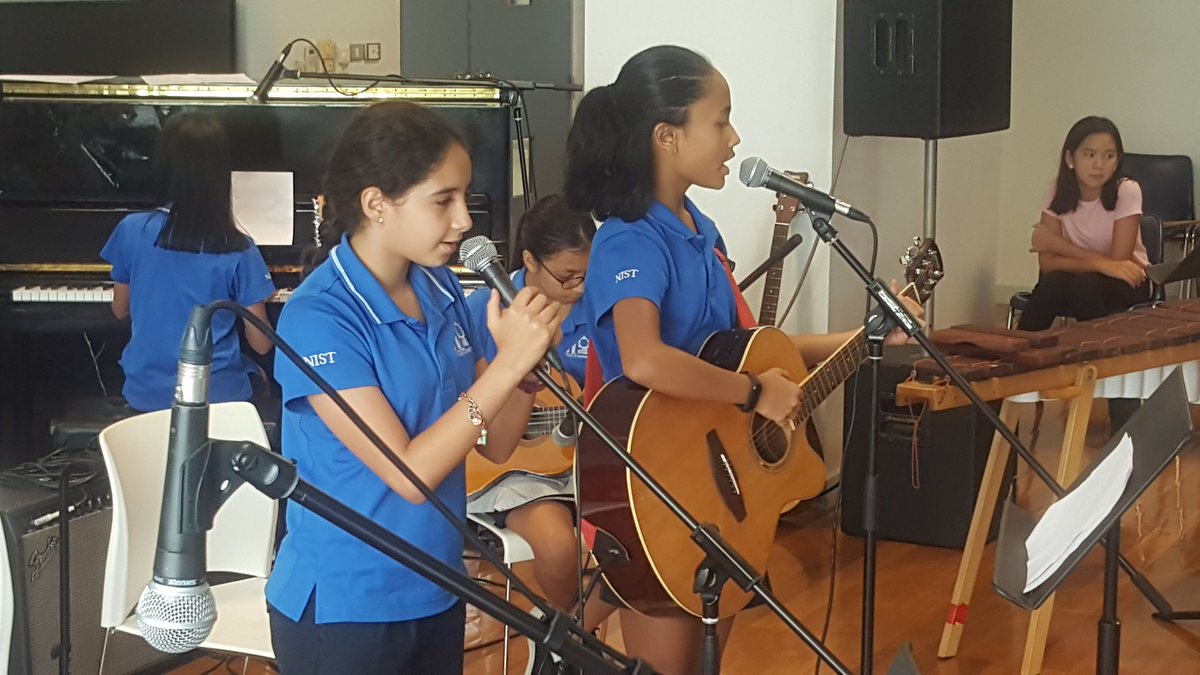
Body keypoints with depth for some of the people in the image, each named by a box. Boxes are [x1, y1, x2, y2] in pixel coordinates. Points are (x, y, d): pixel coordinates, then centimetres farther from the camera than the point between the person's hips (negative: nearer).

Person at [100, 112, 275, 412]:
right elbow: (261, 344, -5)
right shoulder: (238, 249, -13)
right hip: (218, 395, -2)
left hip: (147, 395, 2)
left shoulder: (132, 231, -8)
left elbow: (120, 310, 8)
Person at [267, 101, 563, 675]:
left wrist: (527, 357, -12)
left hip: (438, 594, 7)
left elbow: (494, 444, 5)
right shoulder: (318, 318, -19)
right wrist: (506, 365, -25)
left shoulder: (440, 291, 1)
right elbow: (410, 473, -23)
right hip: (342, 610, -6)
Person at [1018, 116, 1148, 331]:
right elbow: (1047, 263, -16)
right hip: (1077, 276, 2)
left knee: (1085, 286, -33)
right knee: (1050, 284, -30)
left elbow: (1117, 260, -20)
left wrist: (1059, 244, -16)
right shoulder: (1059, 191, -11)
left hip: (1126, 281, -2)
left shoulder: (1127, 191, -18)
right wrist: (1100, 264, -30)